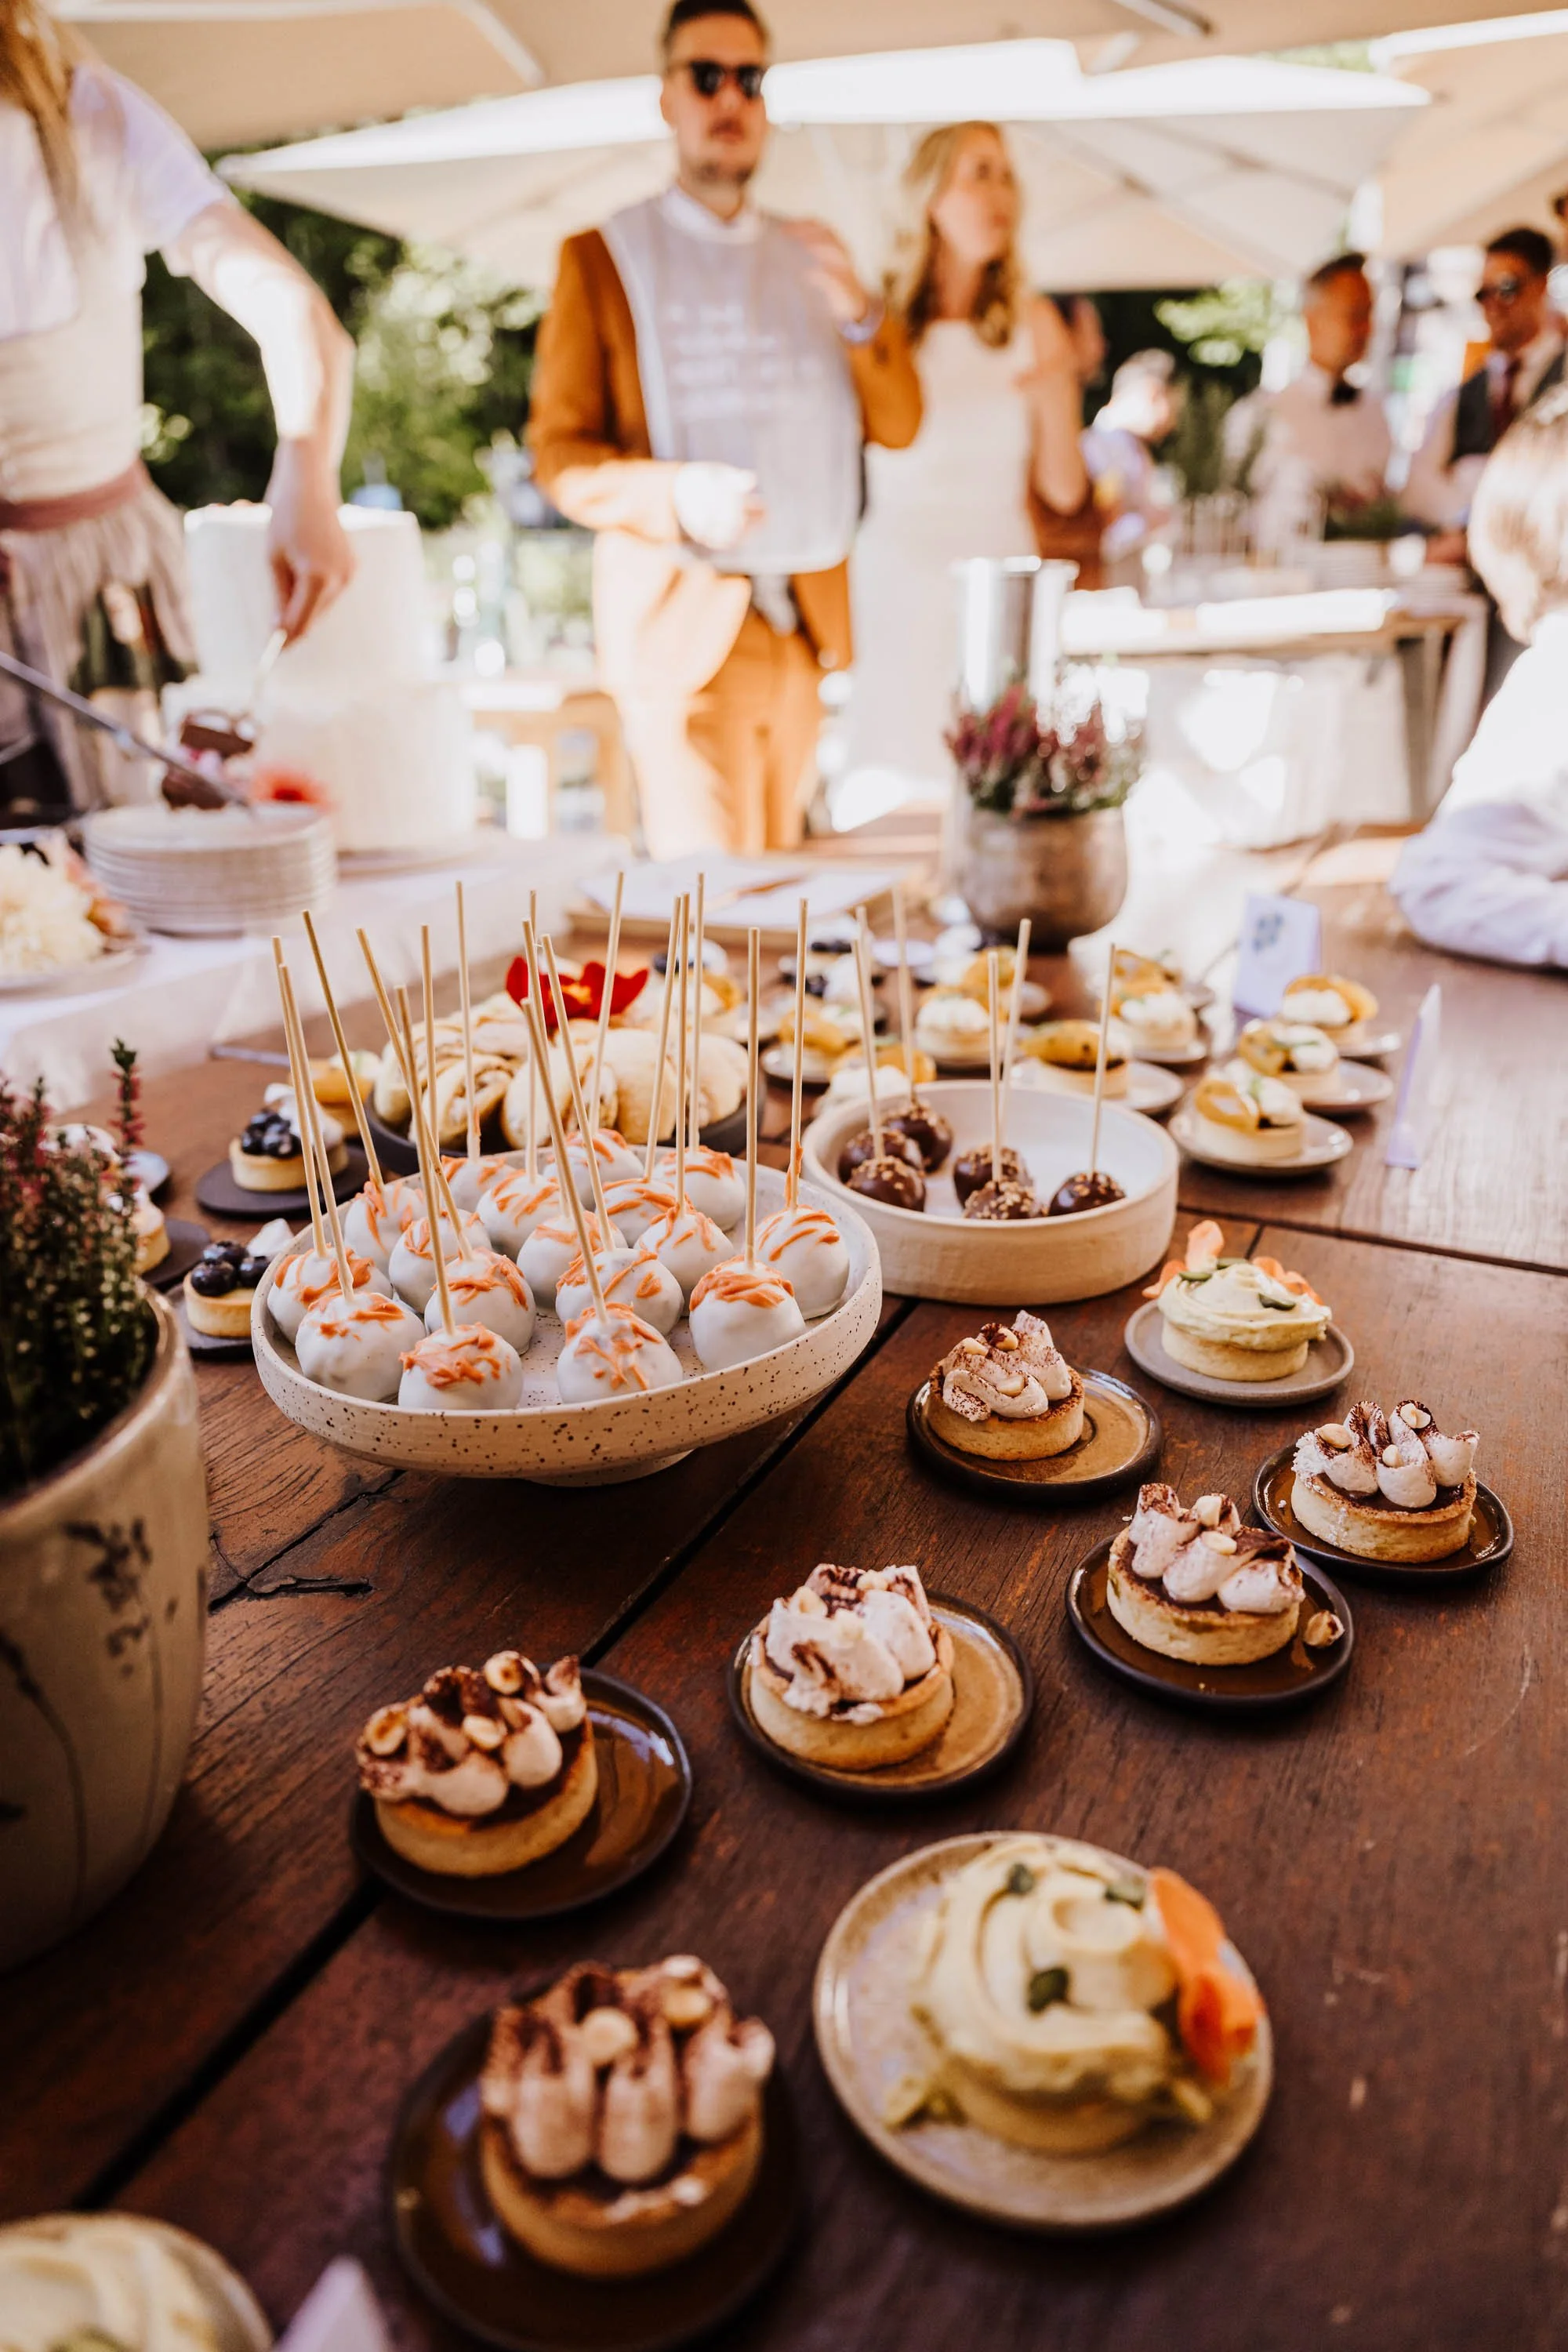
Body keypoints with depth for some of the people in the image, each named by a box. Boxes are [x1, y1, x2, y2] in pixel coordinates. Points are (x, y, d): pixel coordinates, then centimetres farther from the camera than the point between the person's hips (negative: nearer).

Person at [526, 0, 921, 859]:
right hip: (684, 623, -4)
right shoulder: (602, 256, 7)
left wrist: (857, 312, -6)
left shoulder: (808, 258, 20)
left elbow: (898, 424, 14)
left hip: (806, 625, 5)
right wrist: (676, 495, -22)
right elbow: (559, 454, -2)